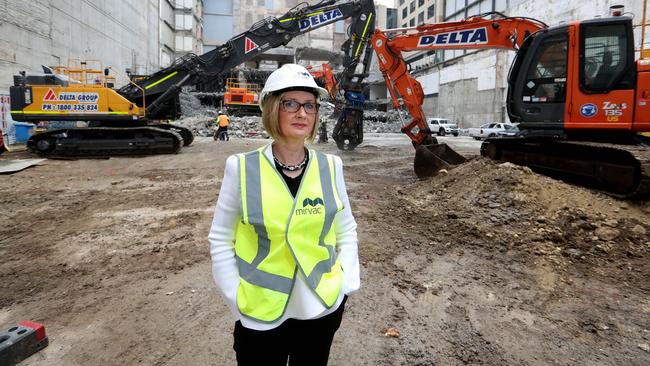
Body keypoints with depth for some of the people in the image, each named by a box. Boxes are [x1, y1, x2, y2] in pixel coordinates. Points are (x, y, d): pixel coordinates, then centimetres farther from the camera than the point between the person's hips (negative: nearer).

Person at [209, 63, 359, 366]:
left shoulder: (330, 167, -5)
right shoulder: (242, 168, -11)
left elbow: (346, 232, 5)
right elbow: (221, 239, -3)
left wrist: (346, 286, -2)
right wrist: (238, 303, -6)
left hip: (323, 308, 2)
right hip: (259, 316, -2)